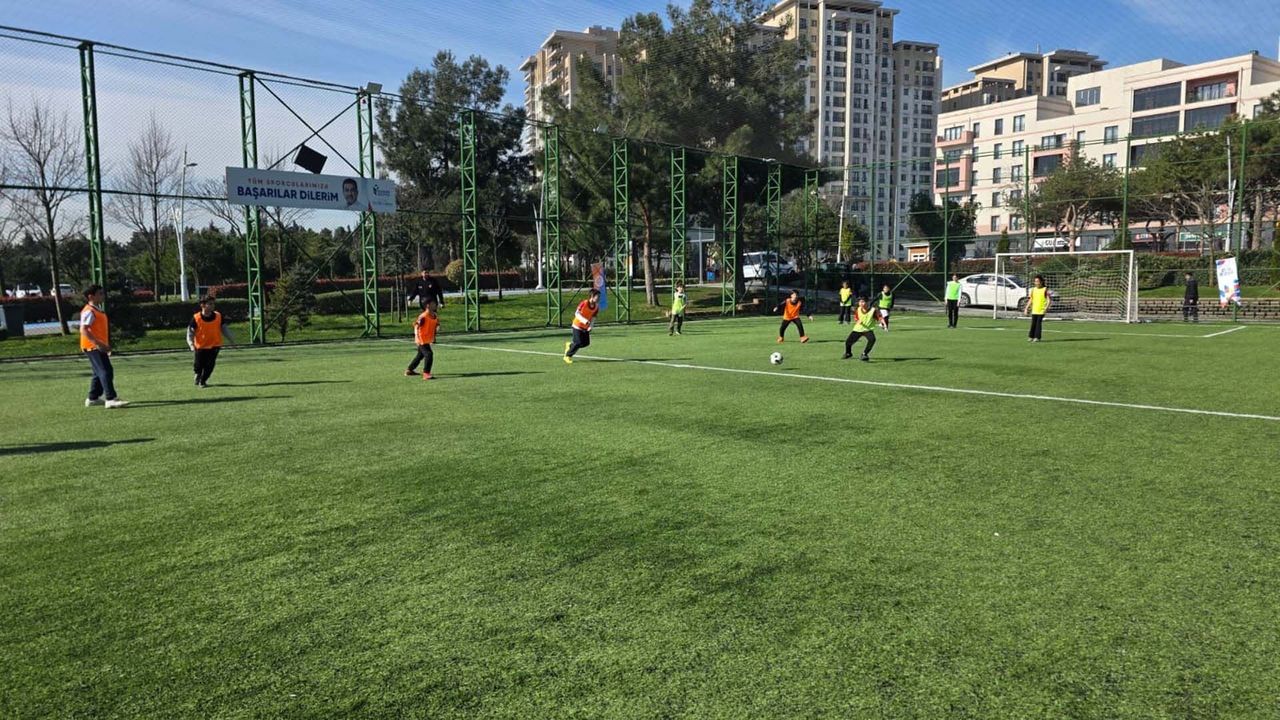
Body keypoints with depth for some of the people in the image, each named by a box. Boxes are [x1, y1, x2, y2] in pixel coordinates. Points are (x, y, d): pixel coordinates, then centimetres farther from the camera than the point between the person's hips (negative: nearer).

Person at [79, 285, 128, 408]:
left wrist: (105, 345, 23)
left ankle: (92, 398, 23)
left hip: (99, 347, 10)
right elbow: (84, 330, -22)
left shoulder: (98, 310, 17)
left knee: (99, 373, 15)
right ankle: (111, 399, -17)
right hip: (93, 347, -10)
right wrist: (98, 343, -27)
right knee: (105, 372, -14)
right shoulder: (89, 311, -13)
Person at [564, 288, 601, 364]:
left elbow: (593, 318, 3)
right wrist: (585, 321, -32)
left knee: (586, 343, 3)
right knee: (578, 343, -11)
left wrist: (591, 326, -13)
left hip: (586, 327, 6)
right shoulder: (584, 303, -22)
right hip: (578, 325, -6)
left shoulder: (596, 307, -5)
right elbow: (577, 314, -20)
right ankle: (567, 356, 10)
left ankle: (570, 345, 29)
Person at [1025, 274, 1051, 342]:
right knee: (1033, 323, 5)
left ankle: (1037, 337, 0)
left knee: (1039, 323, -6)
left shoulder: (1045, 289, -3)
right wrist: (1026, 308, 13)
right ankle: (1031, 337, 14)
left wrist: (1046, 307, -20)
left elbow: (1049, 300, -6)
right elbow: (1030, 300, 17)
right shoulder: (1033, 289, 10)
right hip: (1034, 310, 4)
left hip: (1041, 310, -4)